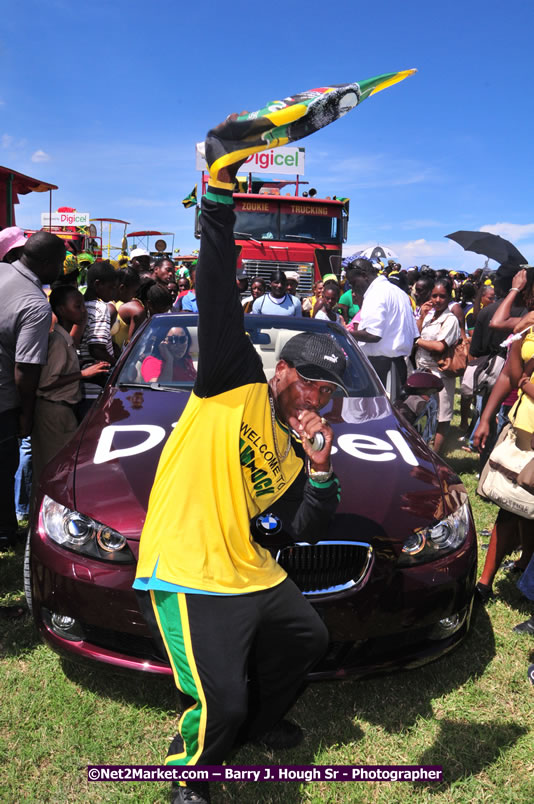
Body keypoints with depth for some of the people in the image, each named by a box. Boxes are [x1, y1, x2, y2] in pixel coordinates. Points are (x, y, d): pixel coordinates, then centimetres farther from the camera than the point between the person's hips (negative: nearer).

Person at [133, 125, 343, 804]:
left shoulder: (289, 451, 13)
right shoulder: (237, 382, -8)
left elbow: (308, 529, 10)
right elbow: (217, 292, -18)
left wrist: (321, 468, -5)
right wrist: (220, 192, -24)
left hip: (248, 573, 9)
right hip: (187, 575, -9)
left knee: (309, 640, 24)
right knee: (220, 707, -12)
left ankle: (262, 722, 49)